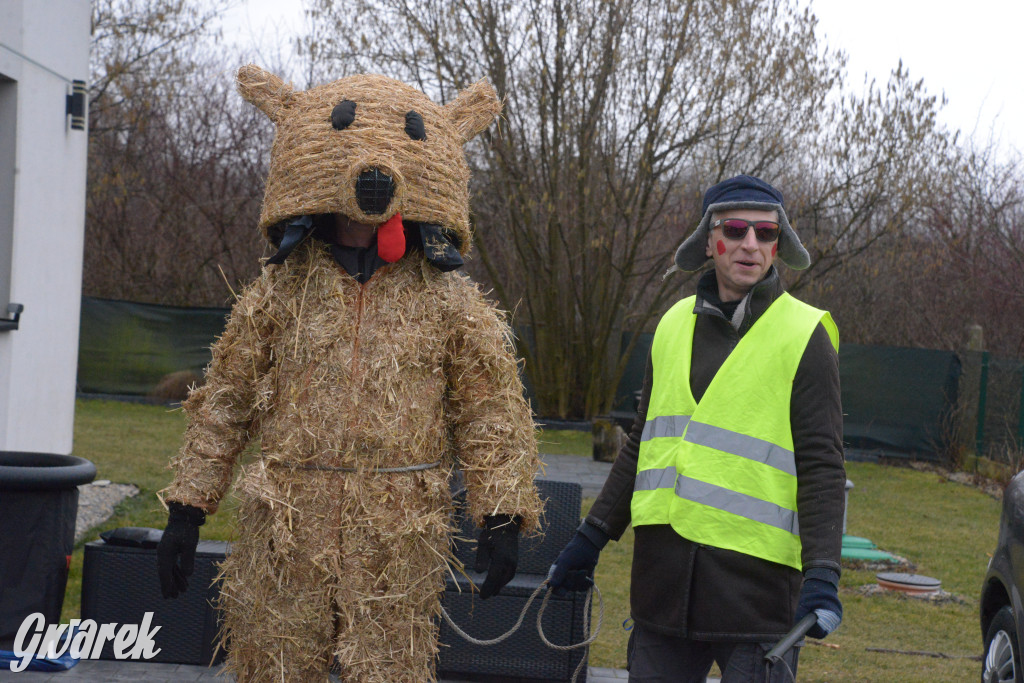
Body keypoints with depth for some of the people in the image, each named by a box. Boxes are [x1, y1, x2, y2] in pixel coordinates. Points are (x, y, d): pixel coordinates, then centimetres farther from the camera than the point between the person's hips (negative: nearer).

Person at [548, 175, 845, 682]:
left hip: (756, 579, -5)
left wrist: (822, 574, -17)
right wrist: (593, 535, 20)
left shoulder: (803, 336, -2)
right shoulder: (675, 325, 13)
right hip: (662, 578, 5)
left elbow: (822, 466, -7)